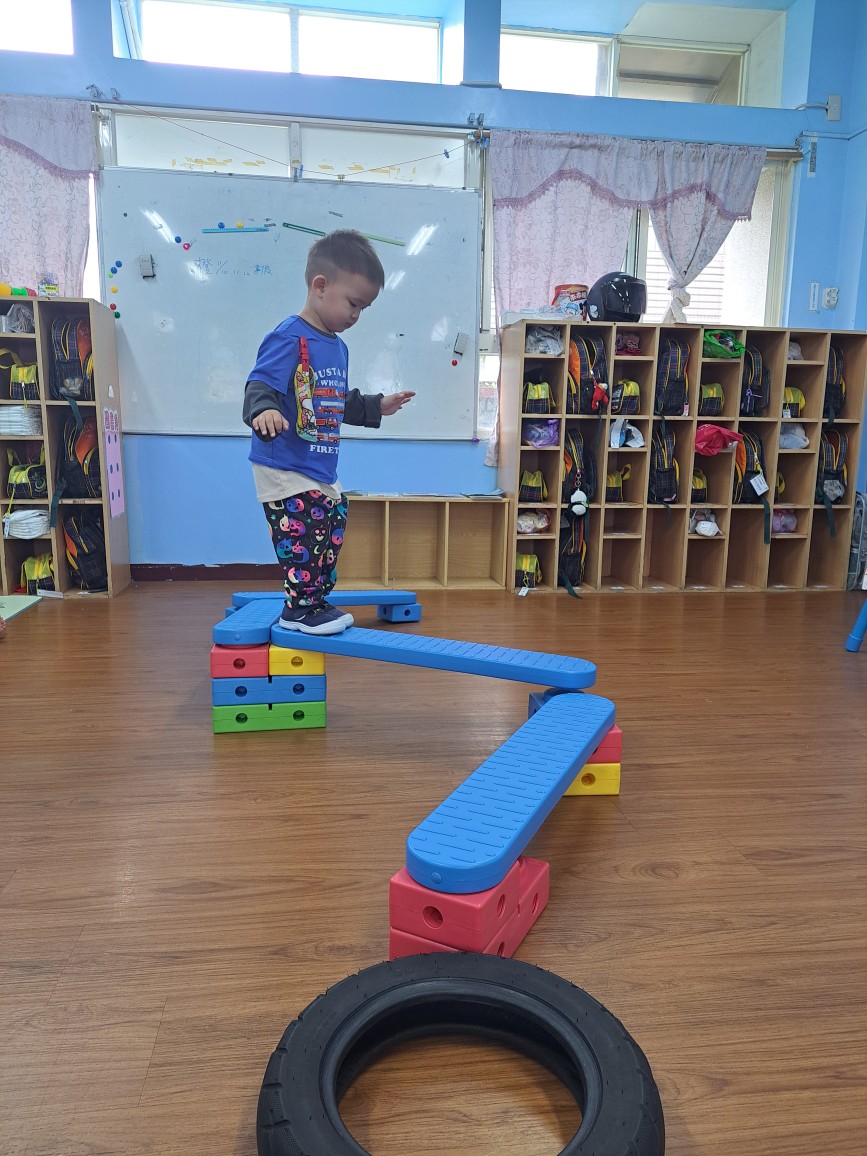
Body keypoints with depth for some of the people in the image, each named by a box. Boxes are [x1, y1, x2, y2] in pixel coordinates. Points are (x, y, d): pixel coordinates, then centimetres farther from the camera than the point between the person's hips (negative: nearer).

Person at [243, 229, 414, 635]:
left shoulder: (338, 347, 14)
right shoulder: (289, 338, -16)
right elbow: (259, 386, -26)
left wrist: (376, 407, 32)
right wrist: (264, 411, -46)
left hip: (320, 469, 10)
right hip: (283, 467, -10)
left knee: (332, 524, 15)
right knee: (304, 529, -12)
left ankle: (313, 602, 30)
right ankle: (300, 610, 4)